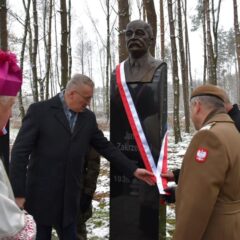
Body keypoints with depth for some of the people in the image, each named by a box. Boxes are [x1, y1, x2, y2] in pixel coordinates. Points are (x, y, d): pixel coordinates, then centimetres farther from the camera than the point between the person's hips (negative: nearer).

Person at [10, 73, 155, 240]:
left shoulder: (88, 117, 5)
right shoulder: (39, 110, -9)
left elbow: (106, 147, 10)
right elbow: (20, 151, -10)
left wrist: (133, 170, 5)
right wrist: (18, 192, -12)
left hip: (69, 198, 4)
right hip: (40, 195, -3)